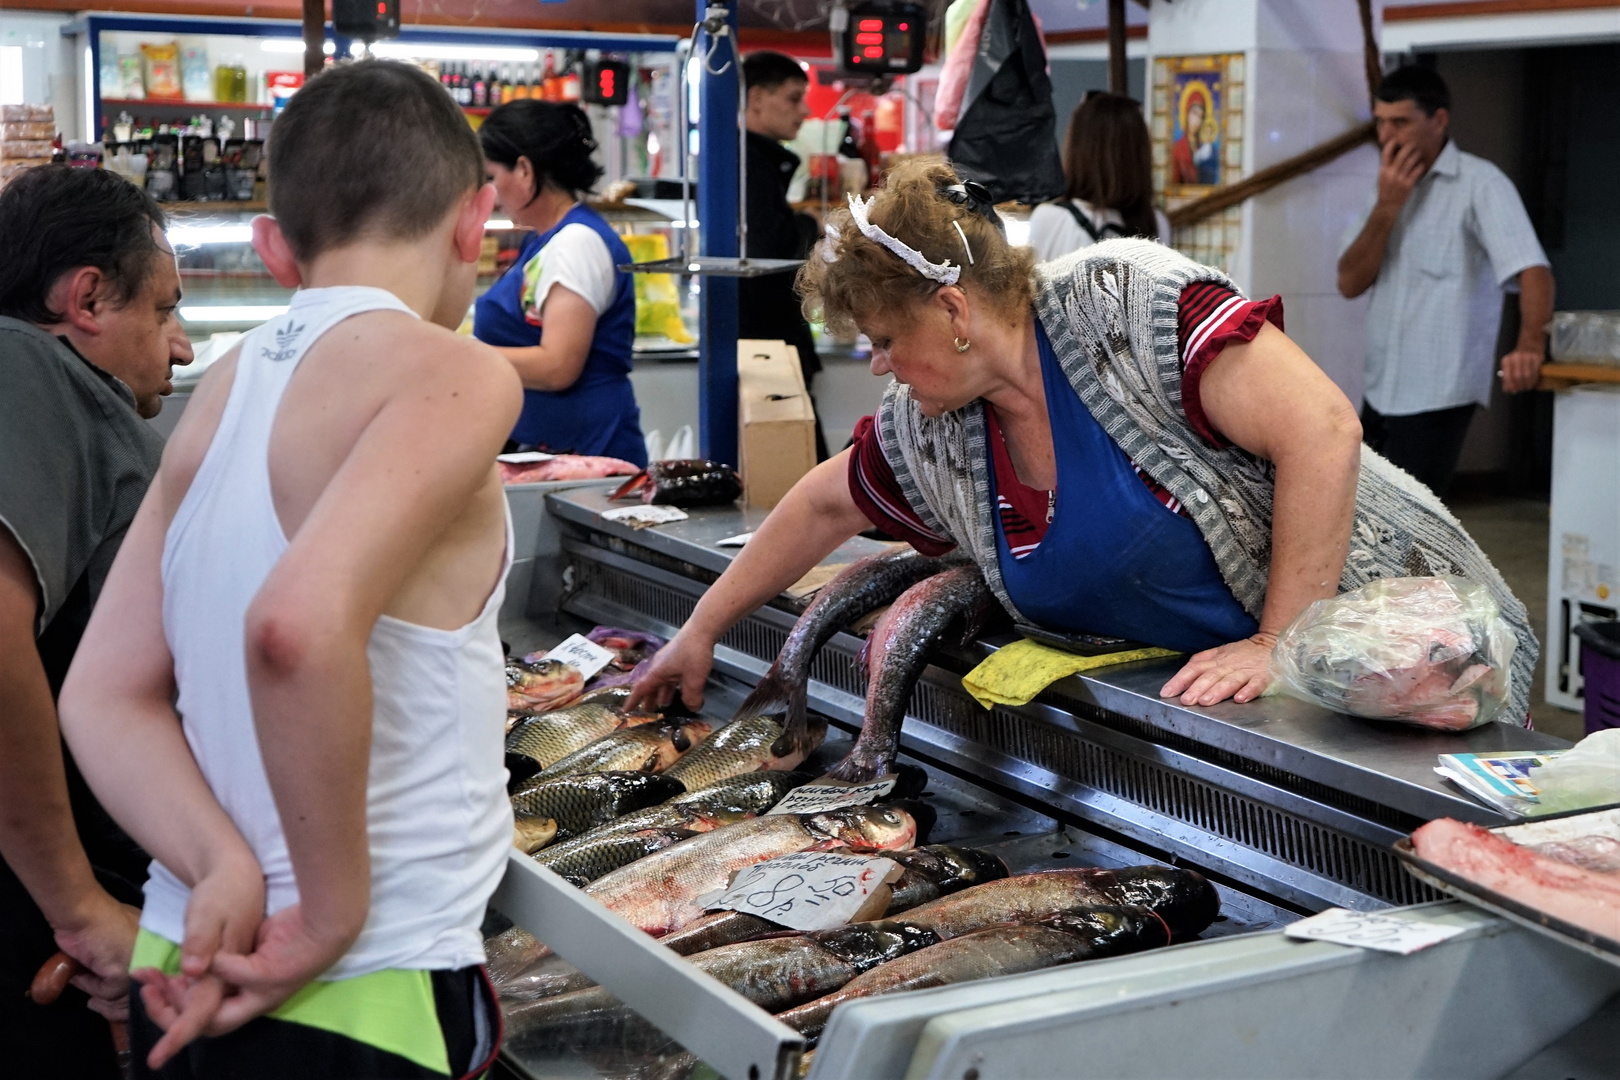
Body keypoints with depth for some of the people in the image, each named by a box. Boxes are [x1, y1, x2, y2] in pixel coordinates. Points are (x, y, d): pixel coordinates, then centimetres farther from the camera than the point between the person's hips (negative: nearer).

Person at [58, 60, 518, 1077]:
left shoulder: (224, 391, 7)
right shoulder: (455, 373, -14)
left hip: (193, 980, 7)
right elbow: (302, 625, -31)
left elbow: (104, 696, 3)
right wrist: (336, 911, -20)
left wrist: (228, 869, -8)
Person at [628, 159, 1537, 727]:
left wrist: (1282, 645, -26)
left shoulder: (1128, 302, -22)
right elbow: (824, 506, 20)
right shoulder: (927, 433, 2)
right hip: (1212, 694, 6)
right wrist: (701, 634, 24)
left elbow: (1323, 428, -27)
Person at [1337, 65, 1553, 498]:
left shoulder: (1479, 183, -9)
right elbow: (1350, 283, 2)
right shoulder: (1391, 189, 13)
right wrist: (1387, 207, -10)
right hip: (1381, 392, 8)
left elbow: (1532, 269, -22)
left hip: (1437, 396, -8)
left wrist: (1531, 344, -39)